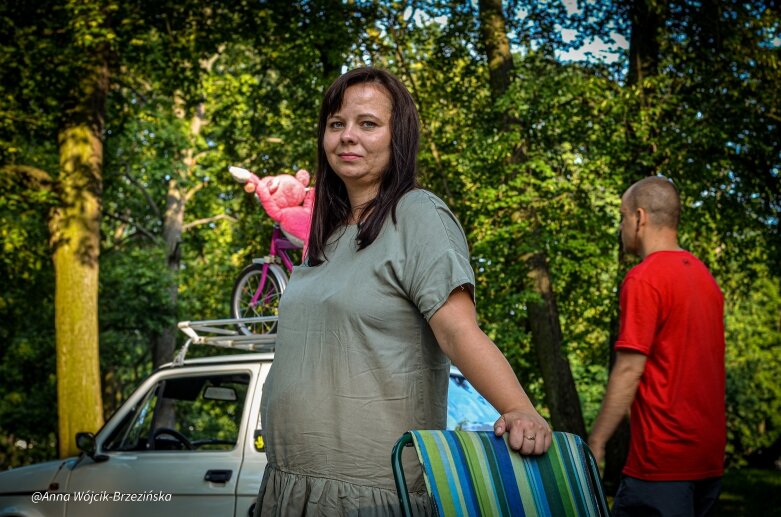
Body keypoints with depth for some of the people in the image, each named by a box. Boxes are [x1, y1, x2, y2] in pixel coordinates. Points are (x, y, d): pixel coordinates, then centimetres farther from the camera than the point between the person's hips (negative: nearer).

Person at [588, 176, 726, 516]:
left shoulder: (644, 279, -12)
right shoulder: (704, 275, 13)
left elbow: (629, 370, -16)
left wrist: (595, 443, -10)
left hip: (663, 457, -8)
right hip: (709, 455, 8)